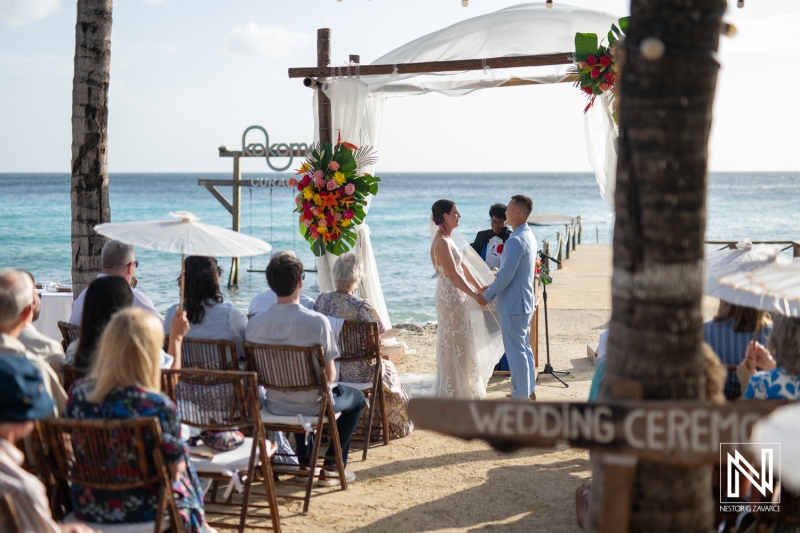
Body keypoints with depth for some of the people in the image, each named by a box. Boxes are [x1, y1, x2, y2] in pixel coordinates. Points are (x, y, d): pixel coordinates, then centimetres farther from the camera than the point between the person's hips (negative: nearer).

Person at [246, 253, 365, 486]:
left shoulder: (255, 323, -12)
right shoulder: (317, 321, -23)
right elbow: (329, 374, -17)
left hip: (274, 405, 4)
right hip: (313, 406, -4)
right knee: (357, 399, 26)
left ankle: (305, 461, 46)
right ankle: (331, 467, 21)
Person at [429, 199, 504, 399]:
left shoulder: (449, 238, 10)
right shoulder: (441, 242, -20)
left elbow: (463, 267, 13)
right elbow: (454, 275, -22)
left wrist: (481, 288, 11)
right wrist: (475, 295, -16)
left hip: (458, 296, 10)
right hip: (451, 298, -10)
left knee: (461, 342, 16)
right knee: (455, 343, -1)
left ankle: (461, 387, 27)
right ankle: (454, 391, 9)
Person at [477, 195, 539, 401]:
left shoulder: (515, 241, -24)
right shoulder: (529, 236, 9)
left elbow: (506, 275, -23)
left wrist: (487, 296, -10)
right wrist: (492, 287, 17)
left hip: (513, 304, -10)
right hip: (525, 301, 10)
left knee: (515, 350, -1)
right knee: (524, 347, 18)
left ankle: (521, 396, 7)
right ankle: (529, 390, 28)